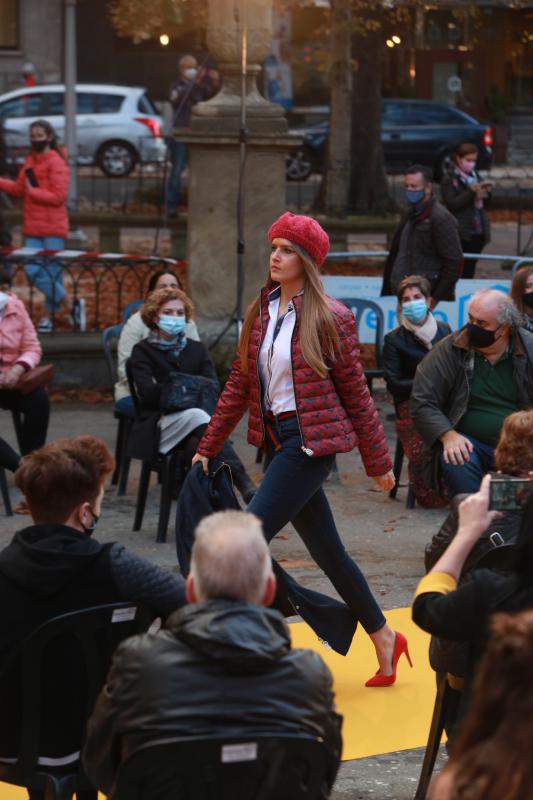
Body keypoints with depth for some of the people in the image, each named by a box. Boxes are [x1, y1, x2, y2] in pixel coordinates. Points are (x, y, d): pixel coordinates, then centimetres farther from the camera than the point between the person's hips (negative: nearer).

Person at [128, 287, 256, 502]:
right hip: (159, 426, -4)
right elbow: (148, 392, -6)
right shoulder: (143, 351, 12)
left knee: (198, 443, -34)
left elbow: (213, 387, 5)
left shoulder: (197, 349, 22)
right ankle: (244, 484, -49)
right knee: (197, 415, -35)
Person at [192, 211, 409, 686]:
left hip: (311, 443, -7)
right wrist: (208, 447, 9)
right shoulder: (260, 313, 8)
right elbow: (239, 386, 11)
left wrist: (379, 463, 0)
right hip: (279, 440, 7)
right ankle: (384, 639, 28)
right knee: (328, 554, 13)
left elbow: (356, 393, -5)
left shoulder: (330, 318, -9)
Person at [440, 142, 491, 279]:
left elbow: (482, 201, 21)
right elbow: (451, 204, -15)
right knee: (461, 271, -7)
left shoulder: (474, 175, 15)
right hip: (461, 233, -6)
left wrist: (485, 191, -2)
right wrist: (472, 192, -23)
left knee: (470, 270, 8)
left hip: (478, 231, 6)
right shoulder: (449, 179, -6)